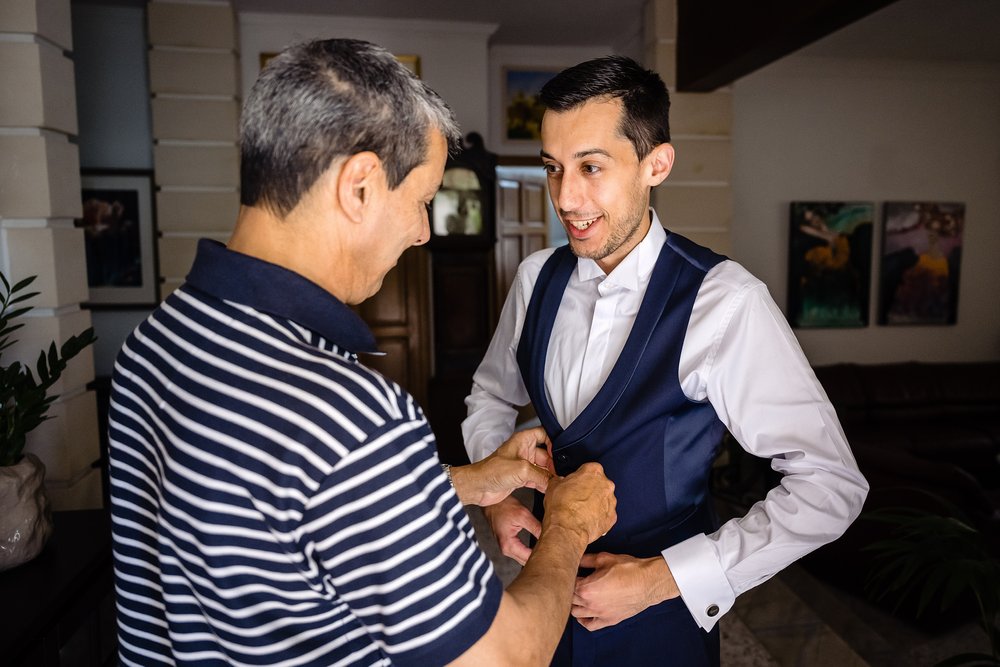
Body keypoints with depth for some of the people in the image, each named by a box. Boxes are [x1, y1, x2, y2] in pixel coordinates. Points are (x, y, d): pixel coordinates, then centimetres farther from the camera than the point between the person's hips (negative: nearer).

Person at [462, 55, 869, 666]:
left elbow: (831, 485, -20)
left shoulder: (722, 302, -24)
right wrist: (498, 496, -7)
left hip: (662, 615, -4)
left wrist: (666, 577, -21)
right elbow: (491, 395, 8)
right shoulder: (538, 277, -8)